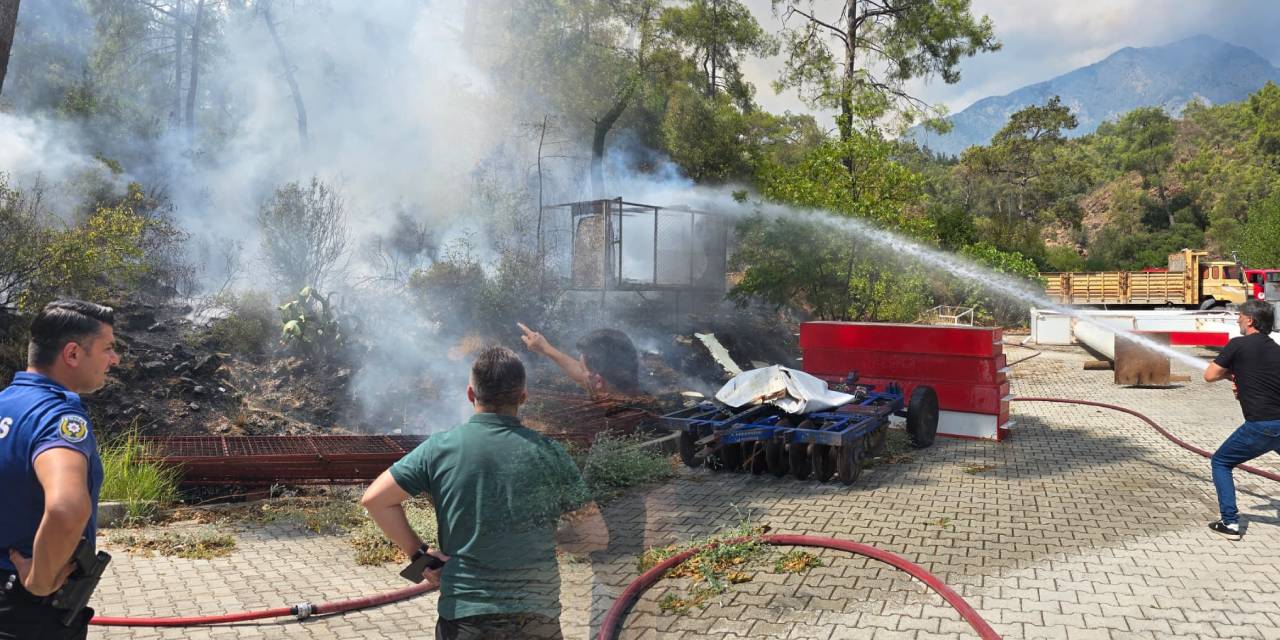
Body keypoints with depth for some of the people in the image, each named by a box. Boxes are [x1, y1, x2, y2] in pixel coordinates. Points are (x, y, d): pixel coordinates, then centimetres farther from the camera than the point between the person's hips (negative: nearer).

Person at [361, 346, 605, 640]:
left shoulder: (440, 447, -5)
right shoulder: (548, 453, -6)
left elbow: (375, 499, -6)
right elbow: (592, 531, -3)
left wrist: (418, 552, 0)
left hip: (463, 613, 0)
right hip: (537, 615, 0)